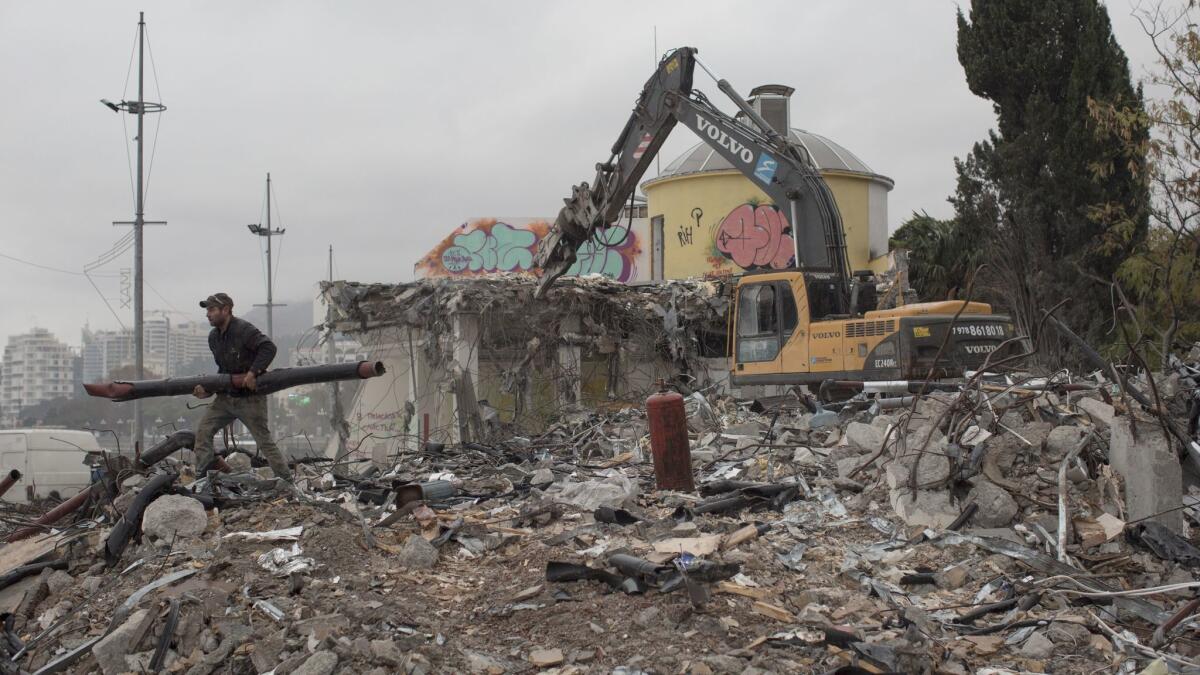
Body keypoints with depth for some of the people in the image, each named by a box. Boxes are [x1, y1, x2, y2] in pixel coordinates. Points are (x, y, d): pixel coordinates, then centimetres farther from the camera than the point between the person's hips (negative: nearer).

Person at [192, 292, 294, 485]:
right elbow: (223, 369, 15)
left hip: (250, 398, -8)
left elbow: (269, 348, -25)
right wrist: (208, 390, 2)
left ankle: (287, 482, 5)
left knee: (265, 441, -4)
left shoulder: (244, 330, -17)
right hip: (226, 396, 8)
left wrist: (253, 372, -30)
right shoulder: (213, 337, 9)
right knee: (203, 431, 1)